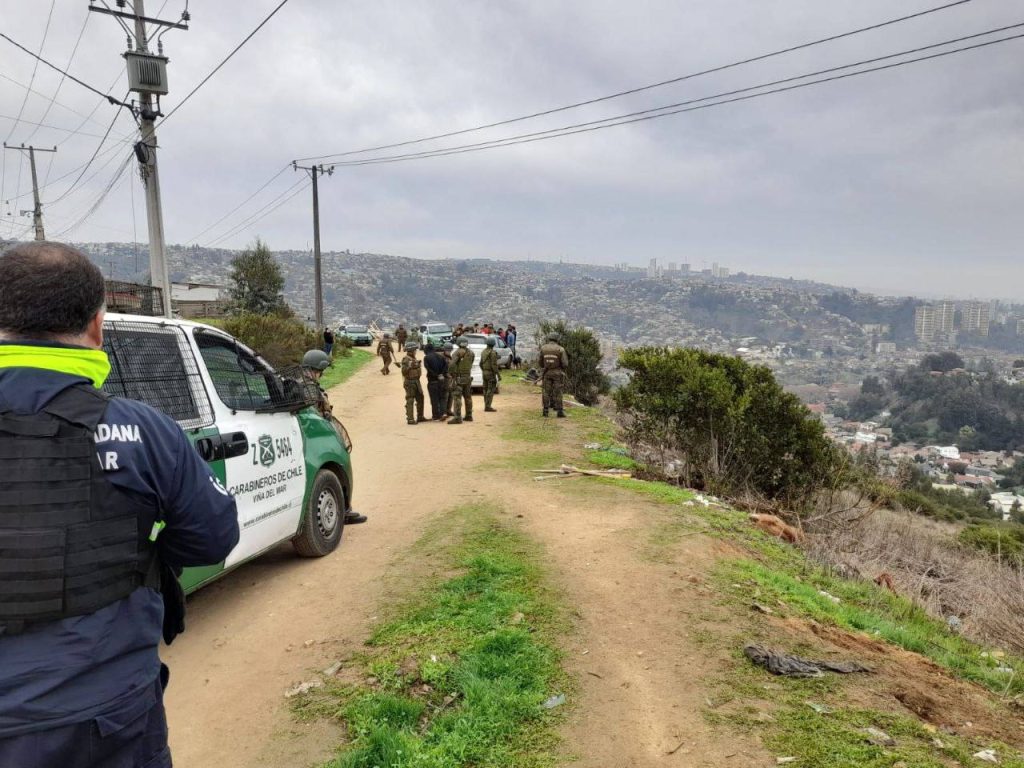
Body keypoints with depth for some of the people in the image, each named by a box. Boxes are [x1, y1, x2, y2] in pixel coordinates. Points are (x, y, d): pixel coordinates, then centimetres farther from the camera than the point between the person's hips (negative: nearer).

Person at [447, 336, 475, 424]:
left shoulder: (458, 352, -14)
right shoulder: (471, 353, 7)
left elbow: (452, 365, -23)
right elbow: (470, 364, 10)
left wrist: (450, 373, -10)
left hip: (458, 378, -7)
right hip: (468, 377, 7)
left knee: (457, 398, -7)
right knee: (468, 397, 16)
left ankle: (457, 417, -12)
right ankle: (469, 416, 24)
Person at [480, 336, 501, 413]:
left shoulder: (483, 352, 9)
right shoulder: (493, 353, -17)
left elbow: (481, 363, 15)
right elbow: (494, 365, -21)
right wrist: (499, 375, -16)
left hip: (485, 373, 8)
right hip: (491, 373, -8)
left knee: (486, 390, 12)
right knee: (491, 390, -6)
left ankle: (486, 406, 15)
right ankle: (488, 407, -9)